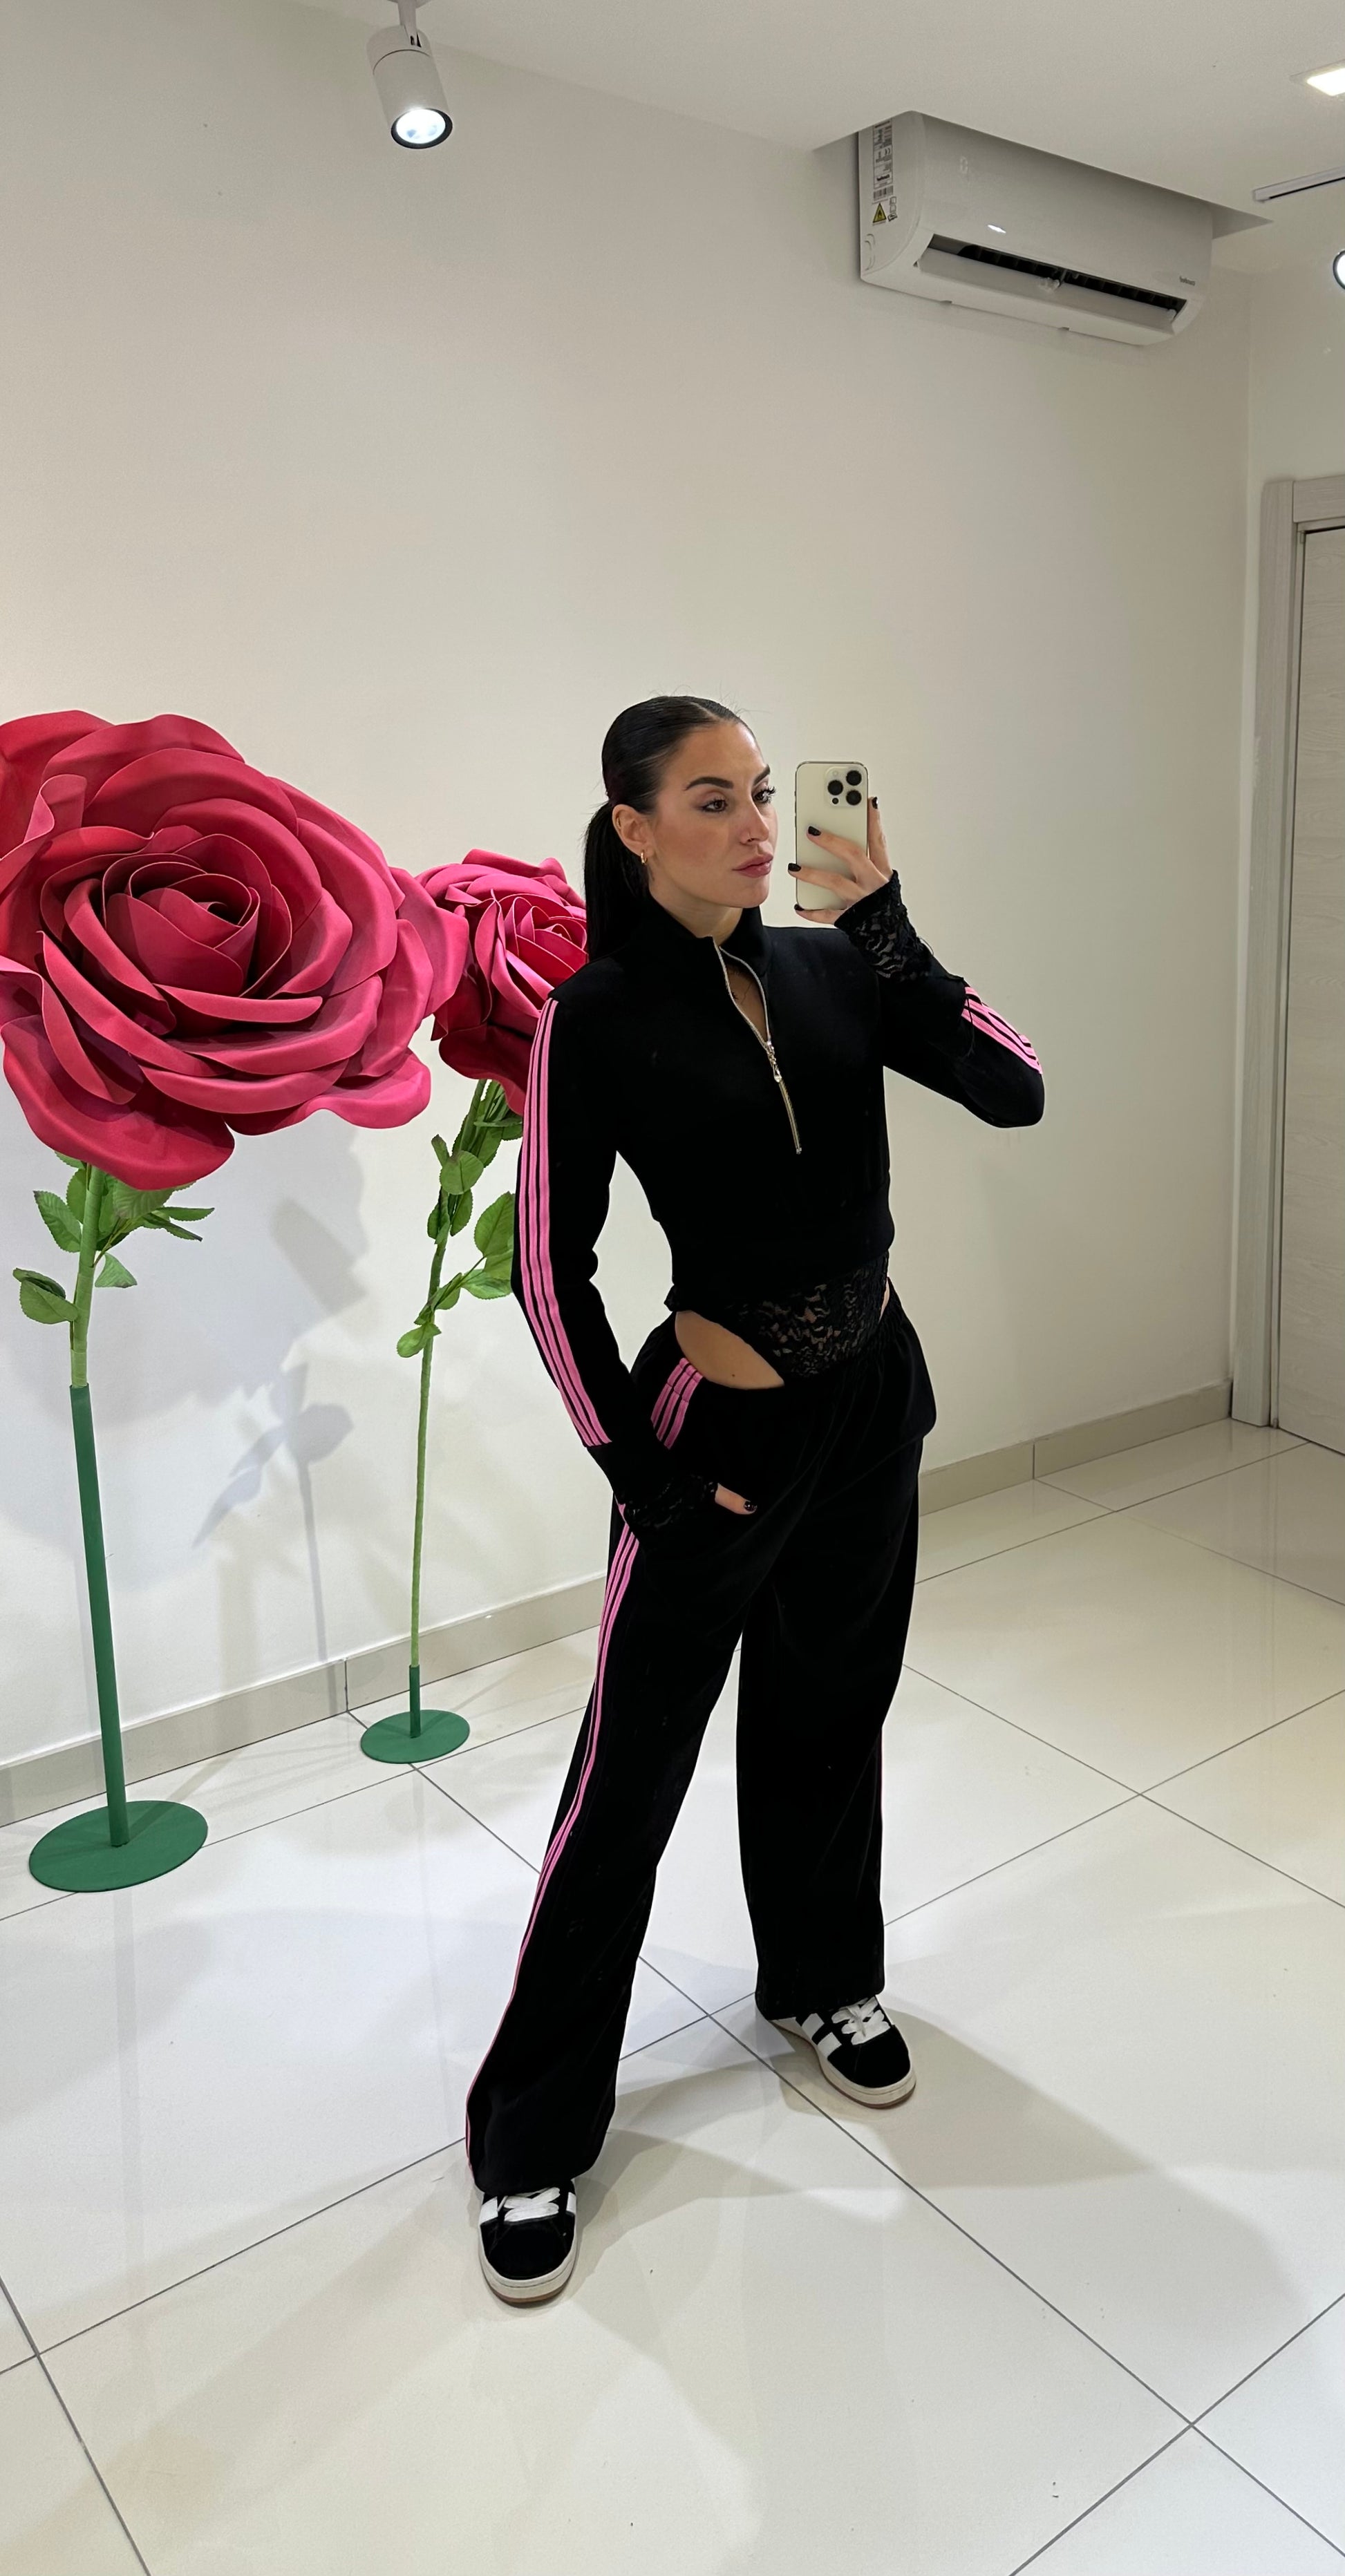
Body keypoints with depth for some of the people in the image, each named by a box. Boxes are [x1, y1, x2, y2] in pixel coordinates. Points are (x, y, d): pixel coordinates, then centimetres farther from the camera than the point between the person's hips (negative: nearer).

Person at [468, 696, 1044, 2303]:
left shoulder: (828, 969, 1)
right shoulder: (598, 1020, -12)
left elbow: (1015, 1090, -9)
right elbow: (550, 1268, -11)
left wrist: (887, 934, -19)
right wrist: (638, 1469, -11)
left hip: (872, 1403, 5)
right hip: (724, 1429, -5)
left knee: (829, 1714, 21)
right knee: (631, 1774, 3)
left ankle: (823, 1981, 46)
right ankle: (531, 2135, 21)